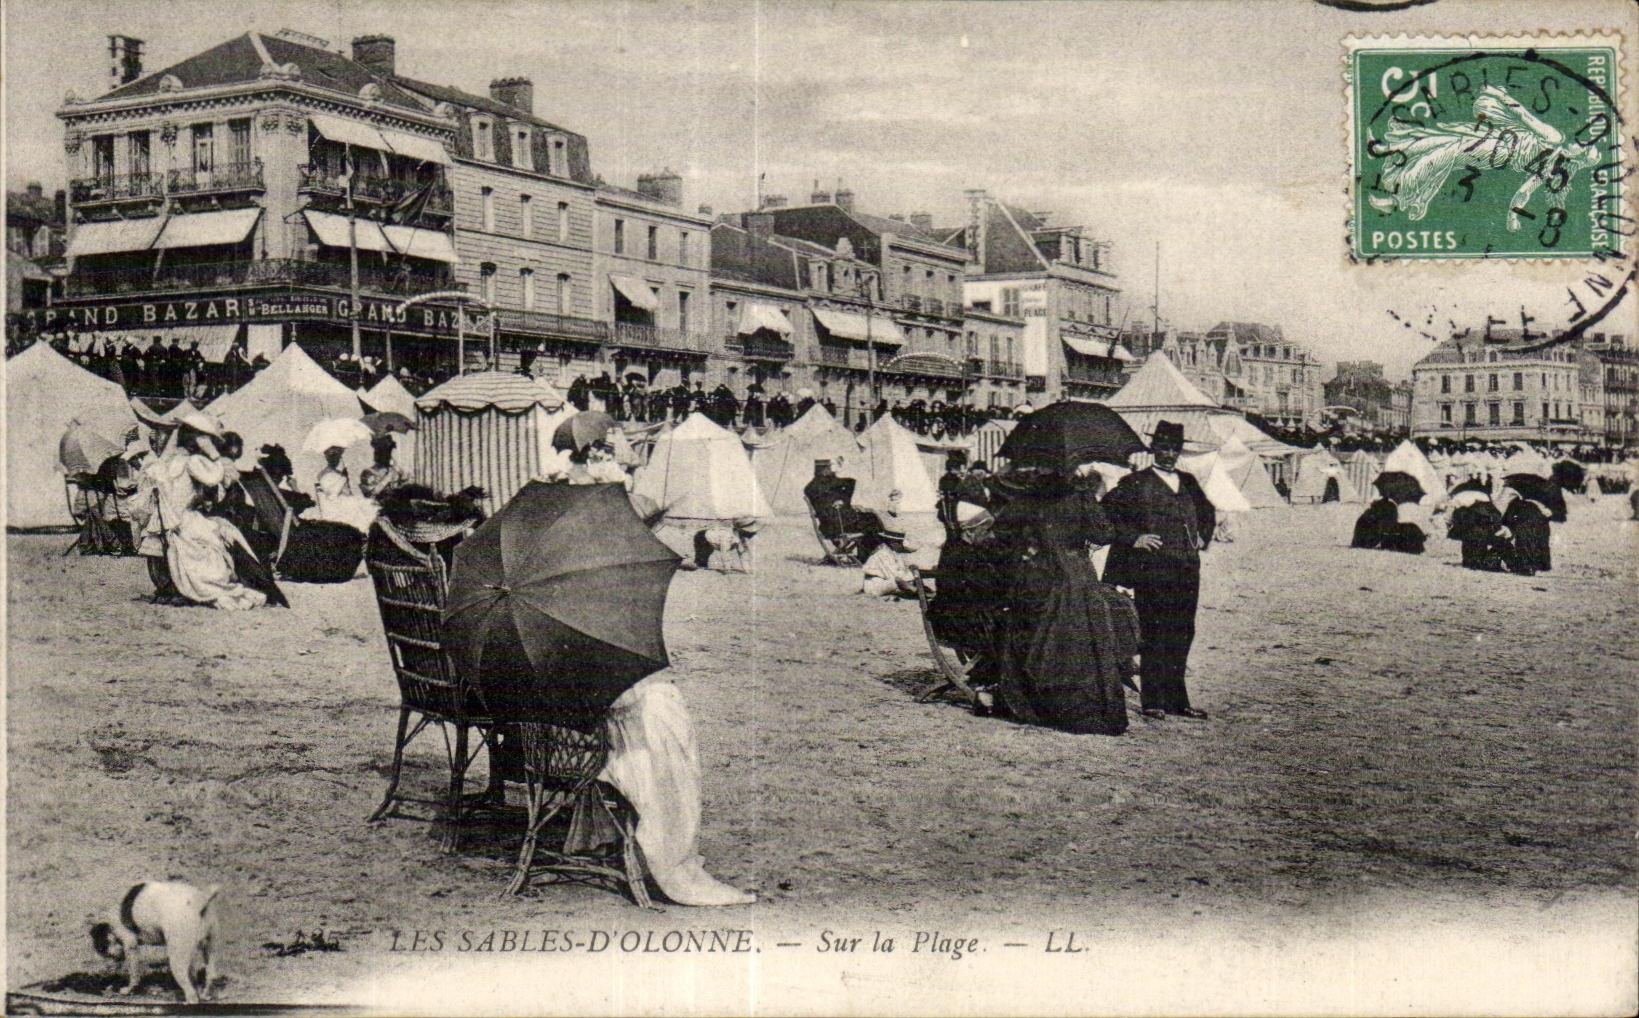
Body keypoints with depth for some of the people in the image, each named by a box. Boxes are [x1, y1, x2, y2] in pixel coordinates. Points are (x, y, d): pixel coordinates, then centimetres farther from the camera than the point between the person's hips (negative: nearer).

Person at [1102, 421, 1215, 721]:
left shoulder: (1188, 482, 17)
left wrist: (1203, 536, 19)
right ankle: (1152, 701, -1)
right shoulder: (1136, 483, 0)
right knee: (1154, 636, -5)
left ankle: (1177, 700, 14)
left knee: (1182, 634, 7)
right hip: (1151, 570, -6)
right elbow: (1106, 511, -5)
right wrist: (1134, 538, -10)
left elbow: (1207, 511, 35)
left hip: (1187, 571, 6)